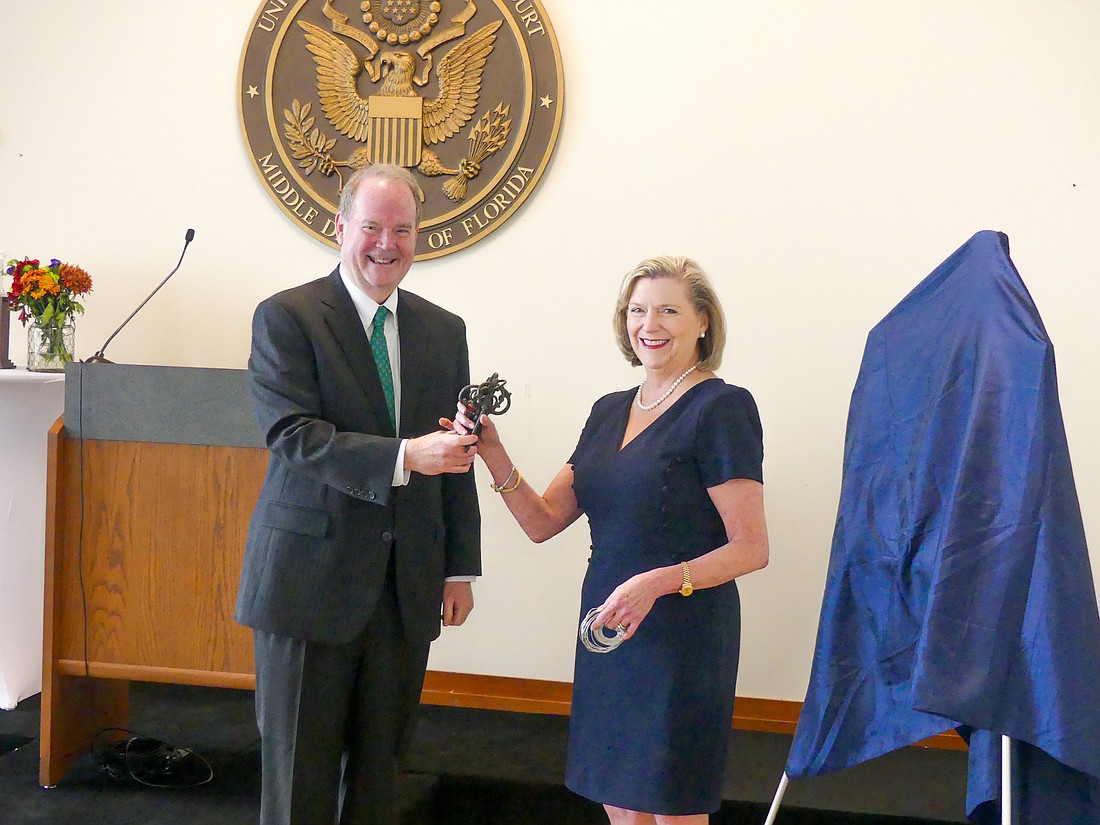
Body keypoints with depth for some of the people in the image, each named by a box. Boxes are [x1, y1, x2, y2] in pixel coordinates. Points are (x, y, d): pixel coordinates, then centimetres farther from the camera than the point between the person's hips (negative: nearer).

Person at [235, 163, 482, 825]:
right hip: (312, 578, -4)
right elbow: (293, 435, -17)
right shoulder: (286, 317, -5)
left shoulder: (445, 330, 10)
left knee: (379, 764, 14)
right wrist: (402, 457, -29)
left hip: (408, 588, 4)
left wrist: (462, 569, 9)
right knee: (301, 772, 7)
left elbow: (455, 456, 12)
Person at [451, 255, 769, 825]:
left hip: (682, 636, -6)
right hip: (607, 633, 6)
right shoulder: (610, 411, 11)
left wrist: (657, 582, -26)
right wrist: (495, 456, -7)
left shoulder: (722, 407, -10)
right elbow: (543, 521, 9)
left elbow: (751, 548, -13)